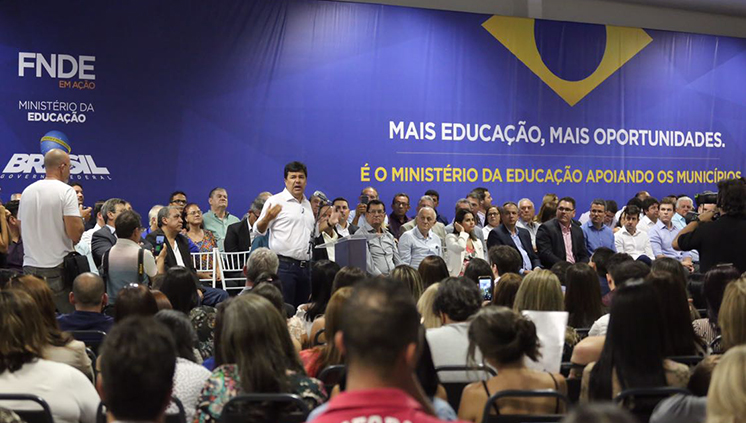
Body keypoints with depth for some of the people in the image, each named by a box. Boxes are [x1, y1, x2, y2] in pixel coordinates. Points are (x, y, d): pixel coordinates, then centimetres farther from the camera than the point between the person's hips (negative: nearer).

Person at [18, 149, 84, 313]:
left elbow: (22, 229, 18)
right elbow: (75, 234, -15)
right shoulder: (66, 191, -9)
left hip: (29, 268, 6)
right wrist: (81, 217, 4)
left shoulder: (27, 191, 9)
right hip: (58, 270, -6)